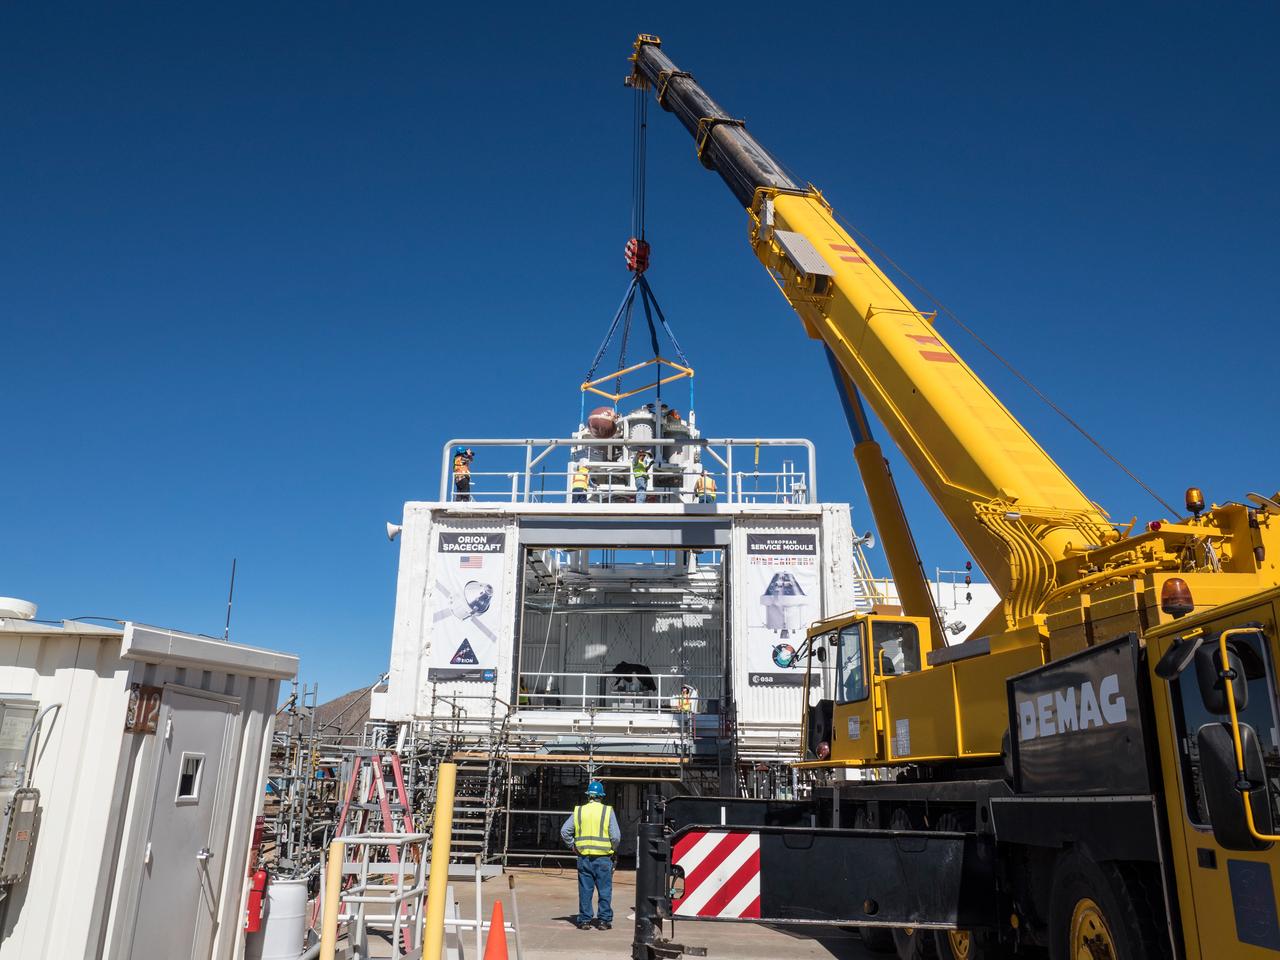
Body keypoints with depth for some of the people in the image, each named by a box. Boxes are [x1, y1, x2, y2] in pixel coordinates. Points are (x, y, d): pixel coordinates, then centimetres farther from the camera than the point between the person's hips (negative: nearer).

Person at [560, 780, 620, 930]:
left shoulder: (579, 811, 4)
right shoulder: (608, 811, -3)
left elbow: (564, 831, 2)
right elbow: (615, 836, -8)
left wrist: (573, 847, 11)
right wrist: (612, 849, 9)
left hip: (584, 857, 2)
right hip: (603, 857, -2)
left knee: (585, 890, 9)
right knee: (605, 890, 7)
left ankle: (584, 920, 13)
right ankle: (604, 920, 10)